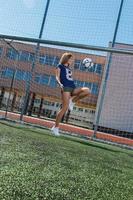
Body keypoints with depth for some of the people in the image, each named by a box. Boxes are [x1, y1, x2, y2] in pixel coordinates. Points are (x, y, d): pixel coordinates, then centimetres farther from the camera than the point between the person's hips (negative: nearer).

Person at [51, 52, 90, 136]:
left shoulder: (69, 68, 28)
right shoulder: (60, 66, 10)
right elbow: (57, 77, -1)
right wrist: (60, 84, -22)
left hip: (73, 88, 6)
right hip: (66, 88, -6)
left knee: (87, 90, -19)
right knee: (64, 108, -15)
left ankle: (72, 101, -5)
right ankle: (56, 127, -6)